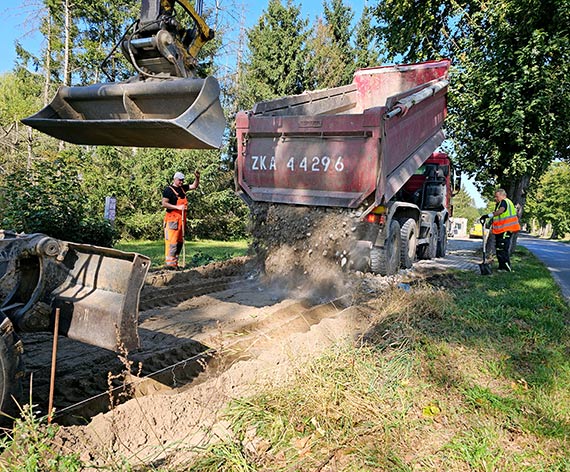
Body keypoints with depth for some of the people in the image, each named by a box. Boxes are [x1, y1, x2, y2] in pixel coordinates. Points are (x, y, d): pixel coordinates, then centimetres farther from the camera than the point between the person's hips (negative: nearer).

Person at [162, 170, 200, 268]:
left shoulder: (182, 188, 16)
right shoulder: (168, 189, -6)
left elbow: (194, 186, 25)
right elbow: (164, 204, -13)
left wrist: (197, 178, 7)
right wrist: (177, 207, -19)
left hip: (181, 218, 8)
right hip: (172, 218, -8)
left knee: (180, 241, 9)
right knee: (172, 240, -12)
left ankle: (175, 262, 15)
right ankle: (169, 262, -11)